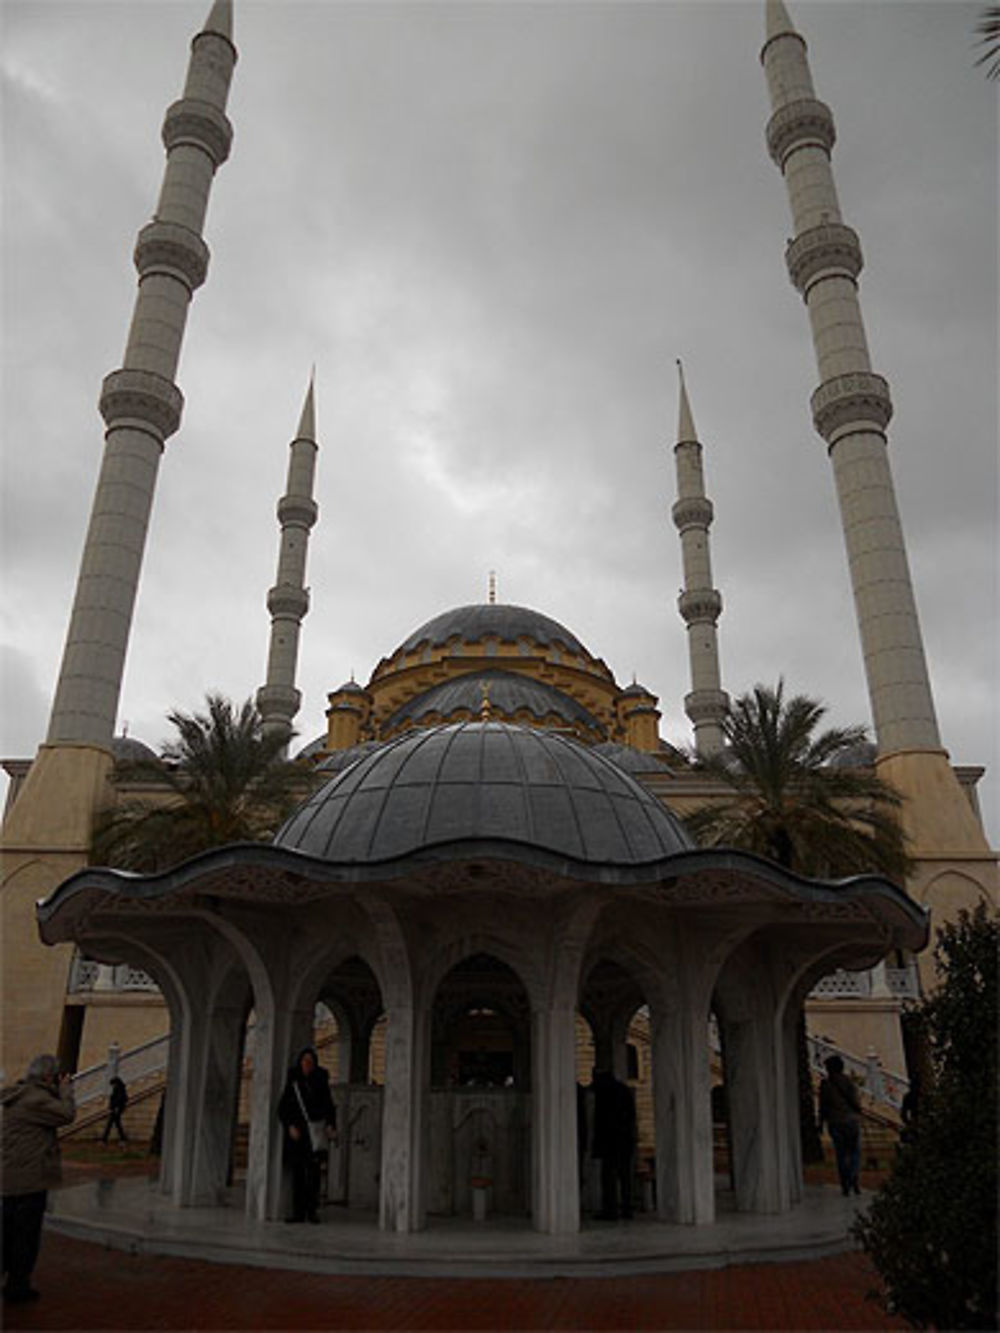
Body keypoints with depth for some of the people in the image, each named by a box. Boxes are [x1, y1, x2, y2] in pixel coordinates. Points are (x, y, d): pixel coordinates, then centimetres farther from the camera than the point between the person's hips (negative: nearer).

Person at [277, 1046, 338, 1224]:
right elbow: (283, 1109, 2)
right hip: (296, 1131, 1)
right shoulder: (292, 1081, 1)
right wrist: (290, 1126, -13)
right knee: (298, 1172, 1)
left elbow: (329, 1106, 4)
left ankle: (312, 1210, 1)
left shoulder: (321, 1081, 2)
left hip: (316, 1130, -1)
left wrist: (331, 1126, -11)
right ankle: (298, 1212, 7)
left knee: (314, 1170, -7)